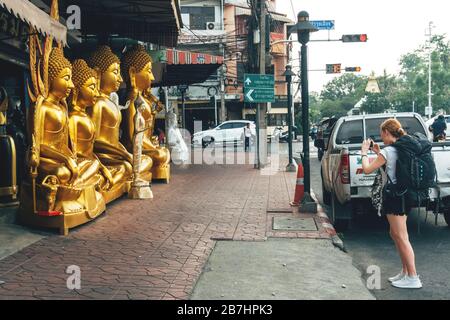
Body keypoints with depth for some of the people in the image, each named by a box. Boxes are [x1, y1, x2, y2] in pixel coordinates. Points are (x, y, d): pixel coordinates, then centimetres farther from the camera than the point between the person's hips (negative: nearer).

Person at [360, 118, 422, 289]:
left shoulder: (387, 151, -17)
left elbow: (367, 169, -12)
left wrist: (364, 152, 2)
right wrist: (378, 152, 17)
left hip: (393, 196, -9)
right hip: (401, 194, 9)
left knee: (401, 237, -4)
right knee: (395, 234, 18)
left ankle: (413, 278, 1)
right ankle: (405, 272, 25)